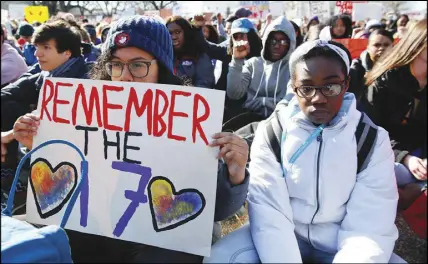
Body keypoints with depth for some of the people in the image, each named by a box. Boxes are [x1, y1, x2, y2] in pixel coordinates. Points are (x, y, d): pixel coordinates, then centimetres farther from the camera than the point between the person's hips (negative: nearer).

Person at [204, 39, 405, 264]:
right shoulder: (270, 132, -7)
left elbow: (370, 228, -14)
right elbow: (268, 212, -17)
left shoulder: (374, 139, -6)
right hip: (284, 236, 0)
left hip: (342, 243, 0)